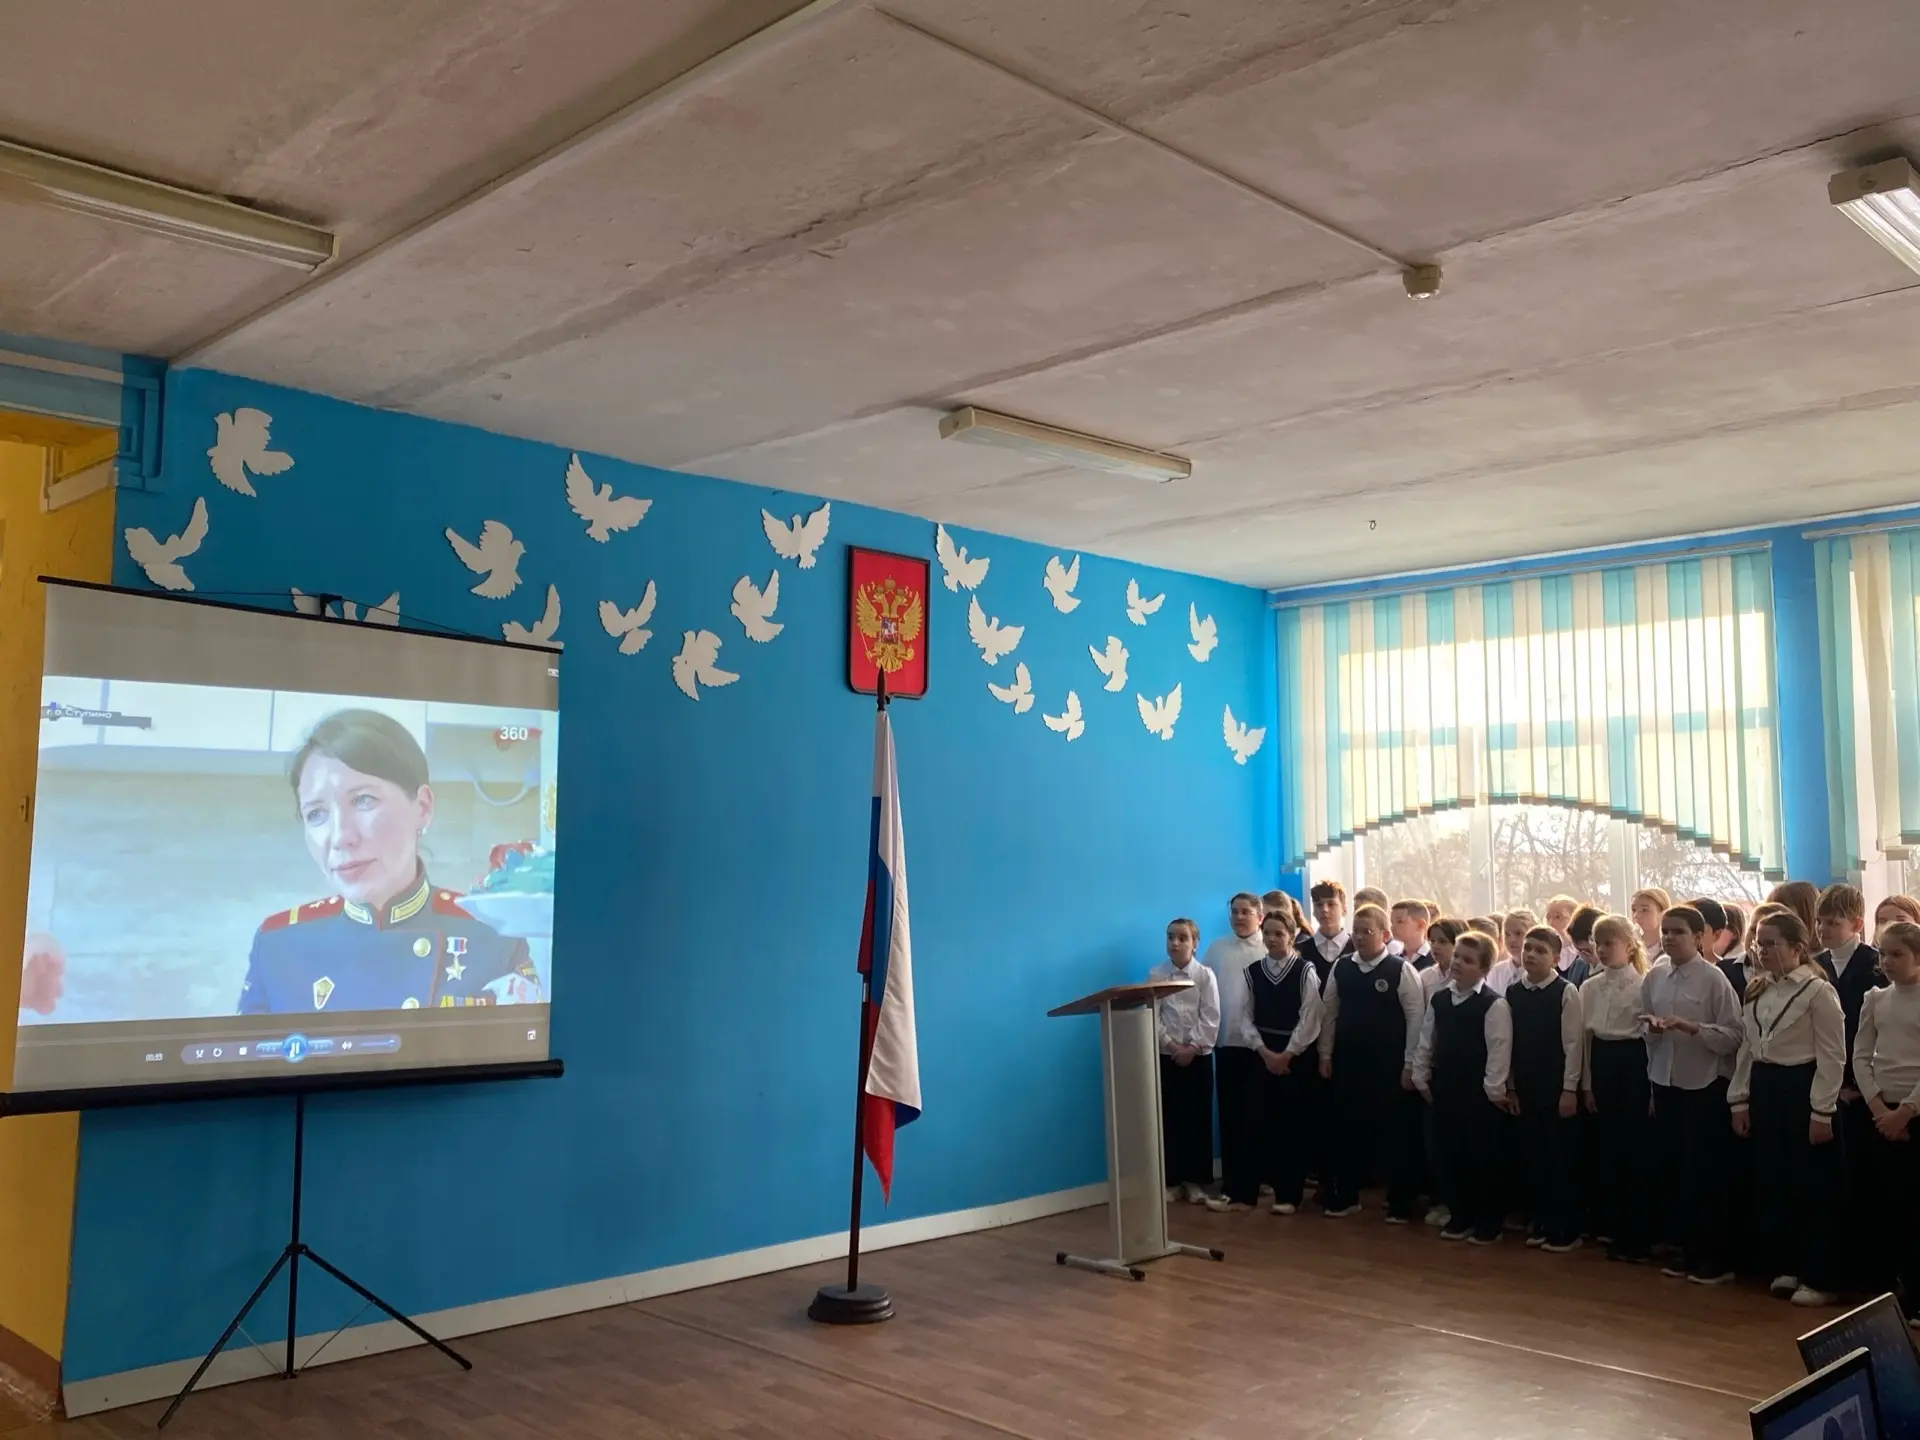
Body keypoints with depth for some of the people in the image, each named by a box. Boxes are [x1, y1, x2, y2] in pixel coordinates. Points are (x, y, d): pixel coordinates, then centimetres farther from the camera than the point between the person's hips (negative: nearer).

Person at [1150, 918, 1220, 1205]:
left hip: (1198, 1055, 0)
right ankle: (1172, 1181, 12)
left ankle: (1196, 1181, 13)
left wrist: (1192, 1047, -13)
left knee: (1198, 1118, 3)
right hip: (1166, 1055, 0)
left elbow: (1210, 1018, -5)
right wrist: (1171, 1045, -13)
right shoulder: (1156, 975, -1)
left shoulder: (1205, 975, -1)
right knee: (1168, 1119, 3)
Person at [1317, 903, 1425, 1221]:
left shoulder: (1401, 970, -9)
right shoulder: (1341, 969, 4)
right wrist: (1325, 1055, 9)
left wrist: (1410, 1064, -10)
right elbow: (1330, 1013, 11)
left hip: (1389, 1065, -4)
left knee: (1394, 1132, 4)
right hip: (1347, 1062, 4)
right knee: (1347, 1129, 10)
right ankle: (1345, 1196, 24)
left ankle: (1399, 1203, 16)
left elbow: (1416, 1018, -8)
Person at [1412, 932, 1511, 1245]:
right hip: (1444, 1090, 6)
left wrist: (1494, 1089, -14)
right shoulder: (1439, 999, 6)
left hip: (1479, 1093, -6)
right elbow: (1425, 1042, 11)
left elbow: (1499, 1049, -14)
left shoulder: (1493, 1004, -12)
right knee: (1449, 1155, 11)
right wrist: (1422, 1078, 10)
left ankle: (1488, 1222, 17)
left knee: (1482, 1158, 4)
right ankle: (1459, 1216, 24)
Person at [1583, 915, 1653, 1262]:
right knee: (1606, 1147, 10)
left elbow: (1652, 1036, -7)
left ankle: (1636, 1236, 9)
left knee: (1636, 1149, -1)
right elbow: (1587, 1036, 10)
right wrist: (1587, 1084, 7)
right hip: (1602, 1064, 5)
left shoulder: (1644, 985, -8)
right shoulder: (1590, 987, 7)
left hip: (1633, 1063, -5)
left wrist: (1654, 1087, -7)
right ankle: (1611, 1227, 20)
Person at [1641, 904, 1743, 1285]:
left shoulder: (1713, 979, -12)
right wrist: (1652, 1028, -8)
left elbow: (1734, 1035, -15)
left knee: (1705, 1173, 1)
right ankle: (1687, 1250, 23)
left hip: (1705, 1086, -5)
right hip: (1665, 1083, 6)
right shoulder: (1654, 977, 4)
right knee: (1672, 1170, 11)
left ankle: (1714, 1257, 14)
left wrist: (1690, 1027, -26)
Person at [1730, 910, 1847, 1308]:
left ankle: (1820, 1279, 12)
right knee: (1770, 1183, 12)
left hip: (1802, 1090, -7)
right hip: (1764, 1090, 7)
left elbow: (1832, 1055, -13)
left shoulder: (1818, 991, -12)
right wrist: (1740, 1099, 11)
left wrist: (1822, 1111, -15)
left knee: (1813, 1187, 2)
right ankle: (1785, 1267, 25)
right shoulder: (1758, 991, 9)